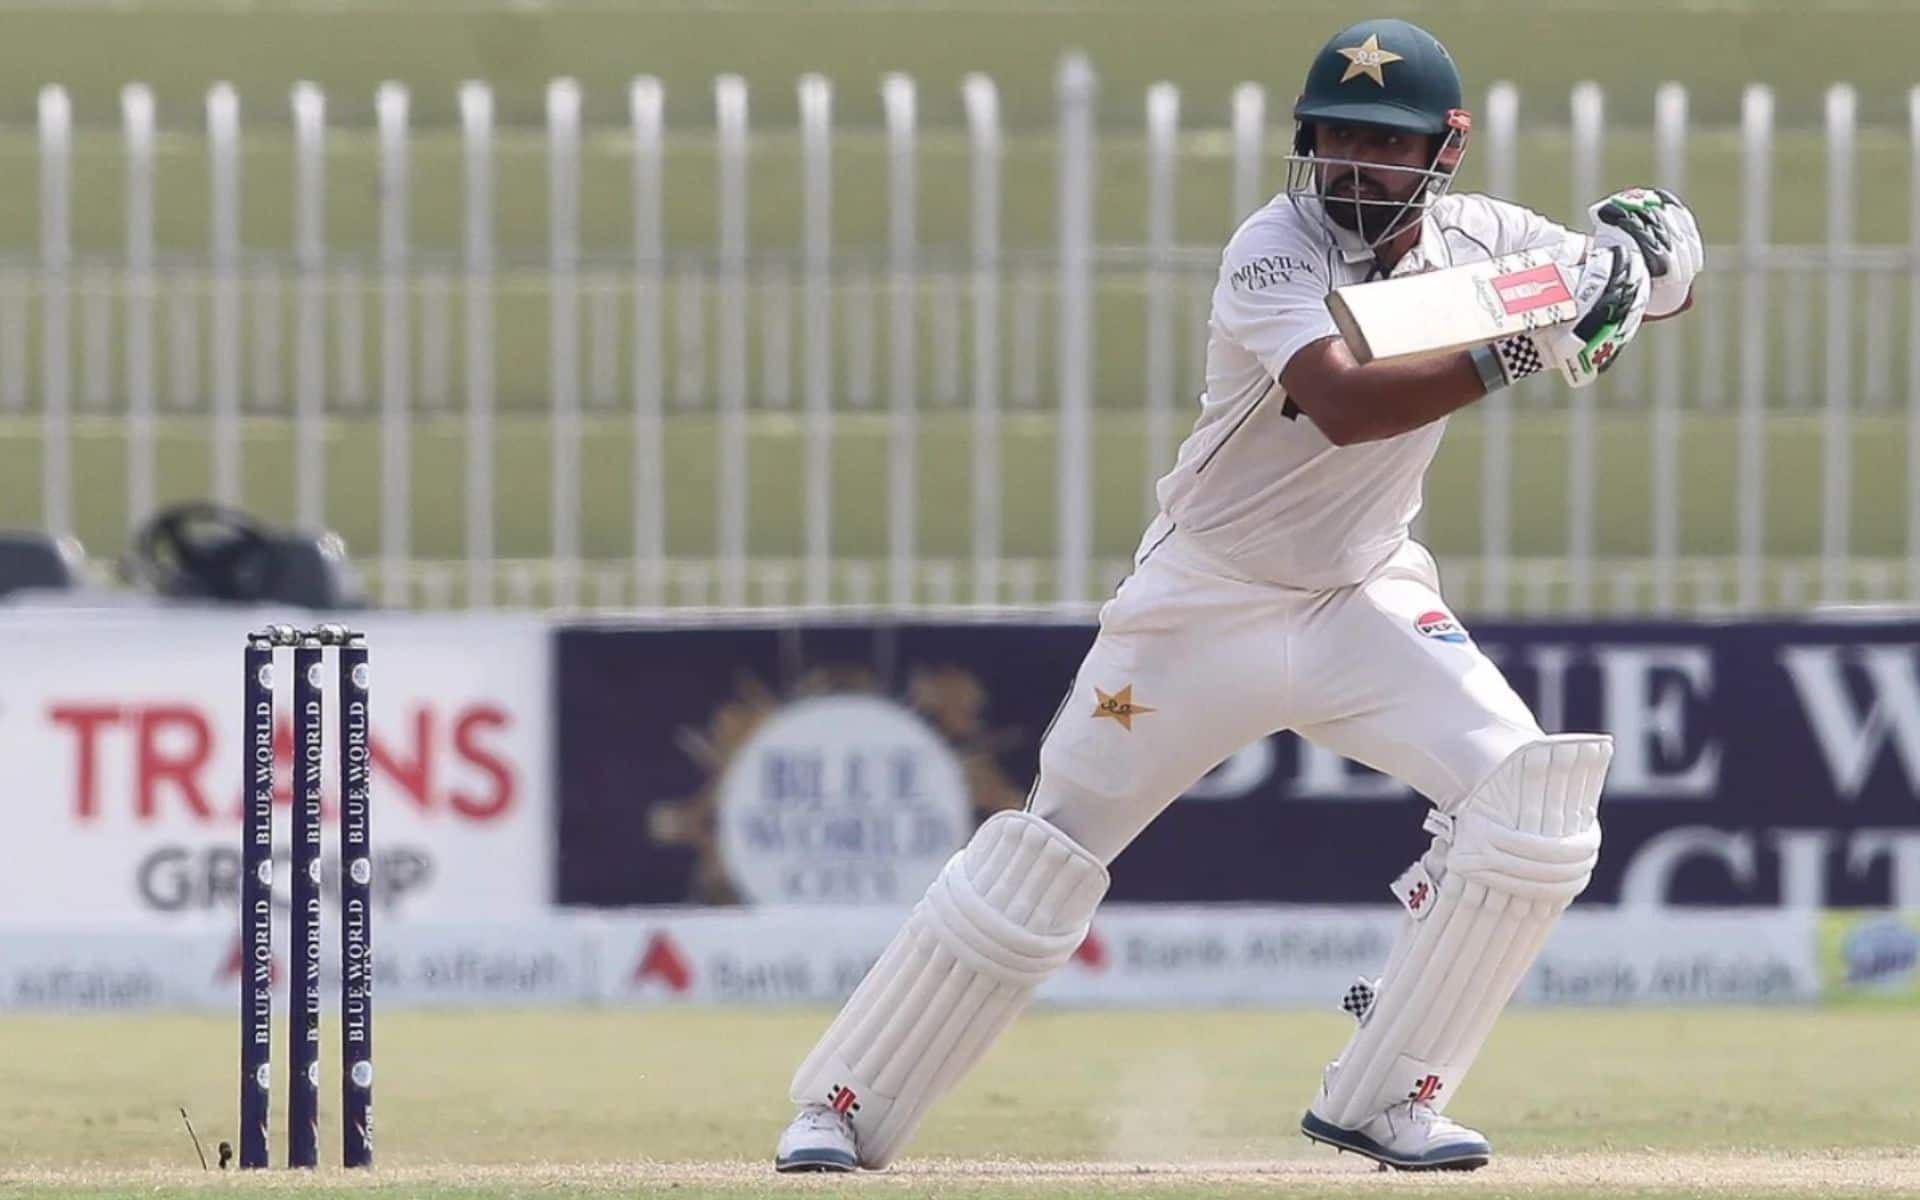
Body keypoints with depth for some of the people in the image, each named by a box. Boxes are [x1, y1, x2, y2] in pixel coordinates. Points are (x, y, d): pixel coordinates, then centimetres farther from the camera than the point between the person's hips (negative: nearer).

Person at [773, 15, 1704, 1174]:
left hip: (1368, 597, 4)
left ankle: (1383, 1100, -7)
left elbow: (1671, 279, 3)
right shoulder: (1275, 253, -22)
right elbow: (1344, 405, -40)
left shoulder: (1477, 240, -6)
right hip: (1209, 602, -4)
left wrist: (1641, 246, -20)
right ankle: (845, 1105, 13)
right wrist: (1518, 349, -46)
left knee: (1536, 800, -17)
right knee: (1046, 854, 0)